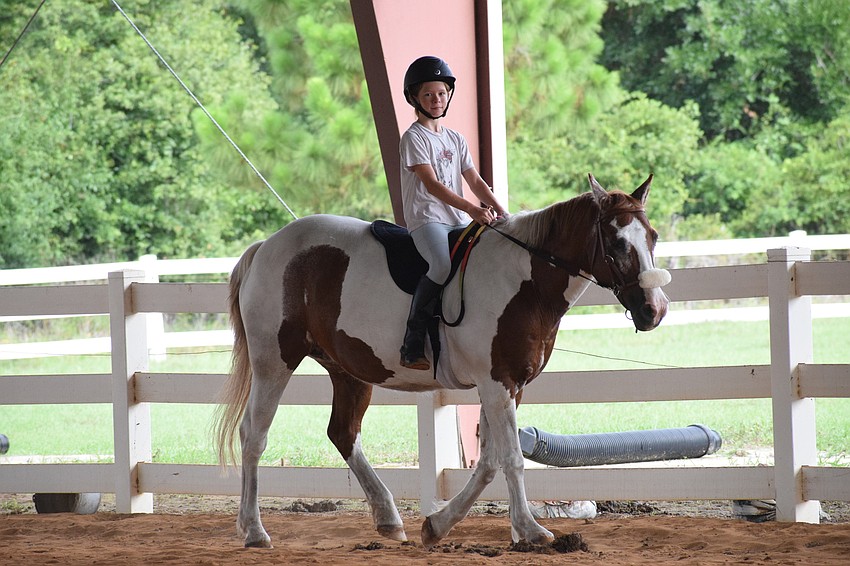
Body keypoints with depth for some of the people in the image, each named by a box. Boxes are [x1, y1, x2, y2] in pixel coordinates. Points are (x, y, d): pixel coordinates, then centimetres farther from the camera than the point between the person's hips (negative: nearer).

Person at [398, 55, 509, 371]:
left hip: (458, 221, 7)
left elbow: (475, 181, 15)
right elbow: (431, 184, -13)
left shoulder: (456, 140, 21)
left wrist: (499, 211, -3)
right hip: (425, 218, -7)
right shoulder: (414, 138, -2)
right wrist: (472, 209, -24)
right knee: (443, 265, -34)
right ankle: (412, 347, -30)